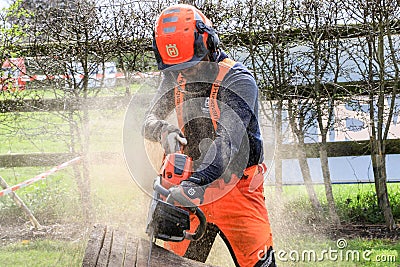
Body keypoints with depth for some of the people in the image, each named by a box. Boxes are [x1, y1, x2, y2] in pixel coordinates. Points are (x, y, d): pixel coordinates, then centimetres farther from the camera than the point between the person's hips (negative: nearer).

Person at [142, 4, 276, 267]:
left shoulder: (238, 80, -17)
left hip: (235, 188, -5)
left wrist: (195, 184, -41)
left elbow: (227, 141, -28)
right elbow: (149, 120, 3)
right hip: (193, 187, 5)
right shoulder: (174, 79, 4)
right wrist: (164, 129, -24)